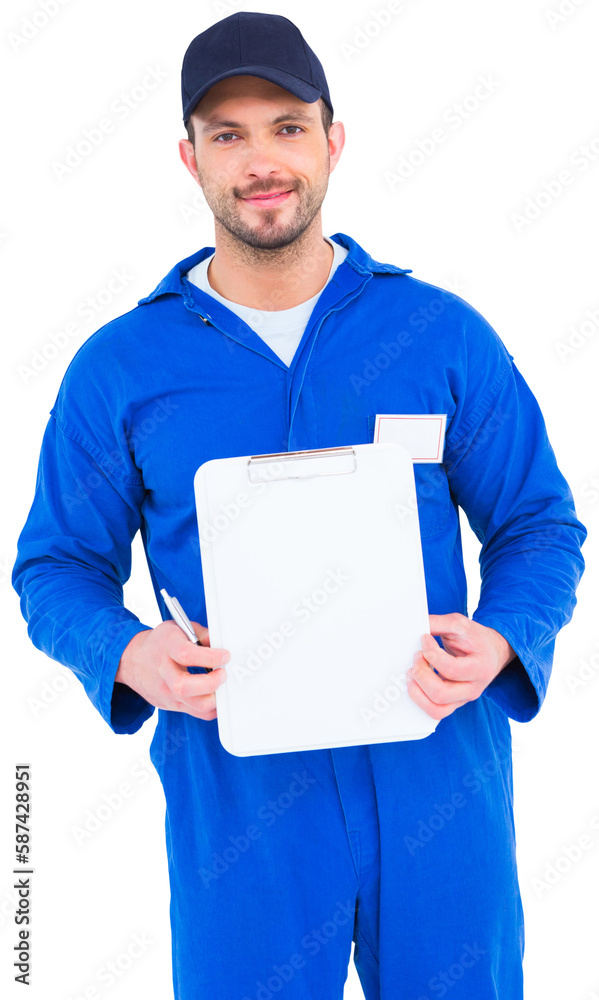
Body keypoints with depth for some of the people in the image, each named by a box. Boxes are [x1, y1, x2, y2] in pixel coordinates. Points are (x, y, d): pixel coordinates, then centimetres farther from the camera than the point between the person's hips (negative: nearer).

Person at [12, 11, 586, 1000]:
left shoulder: (444, 334, 0)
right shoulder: (119, 367, 1)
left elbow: (541, 523, 5)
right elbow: (57, 564, 5)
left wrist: (498, 643, -14)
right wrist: (129, 656, -15)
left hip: (438, 778, 1)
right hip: (234, 791, 0)